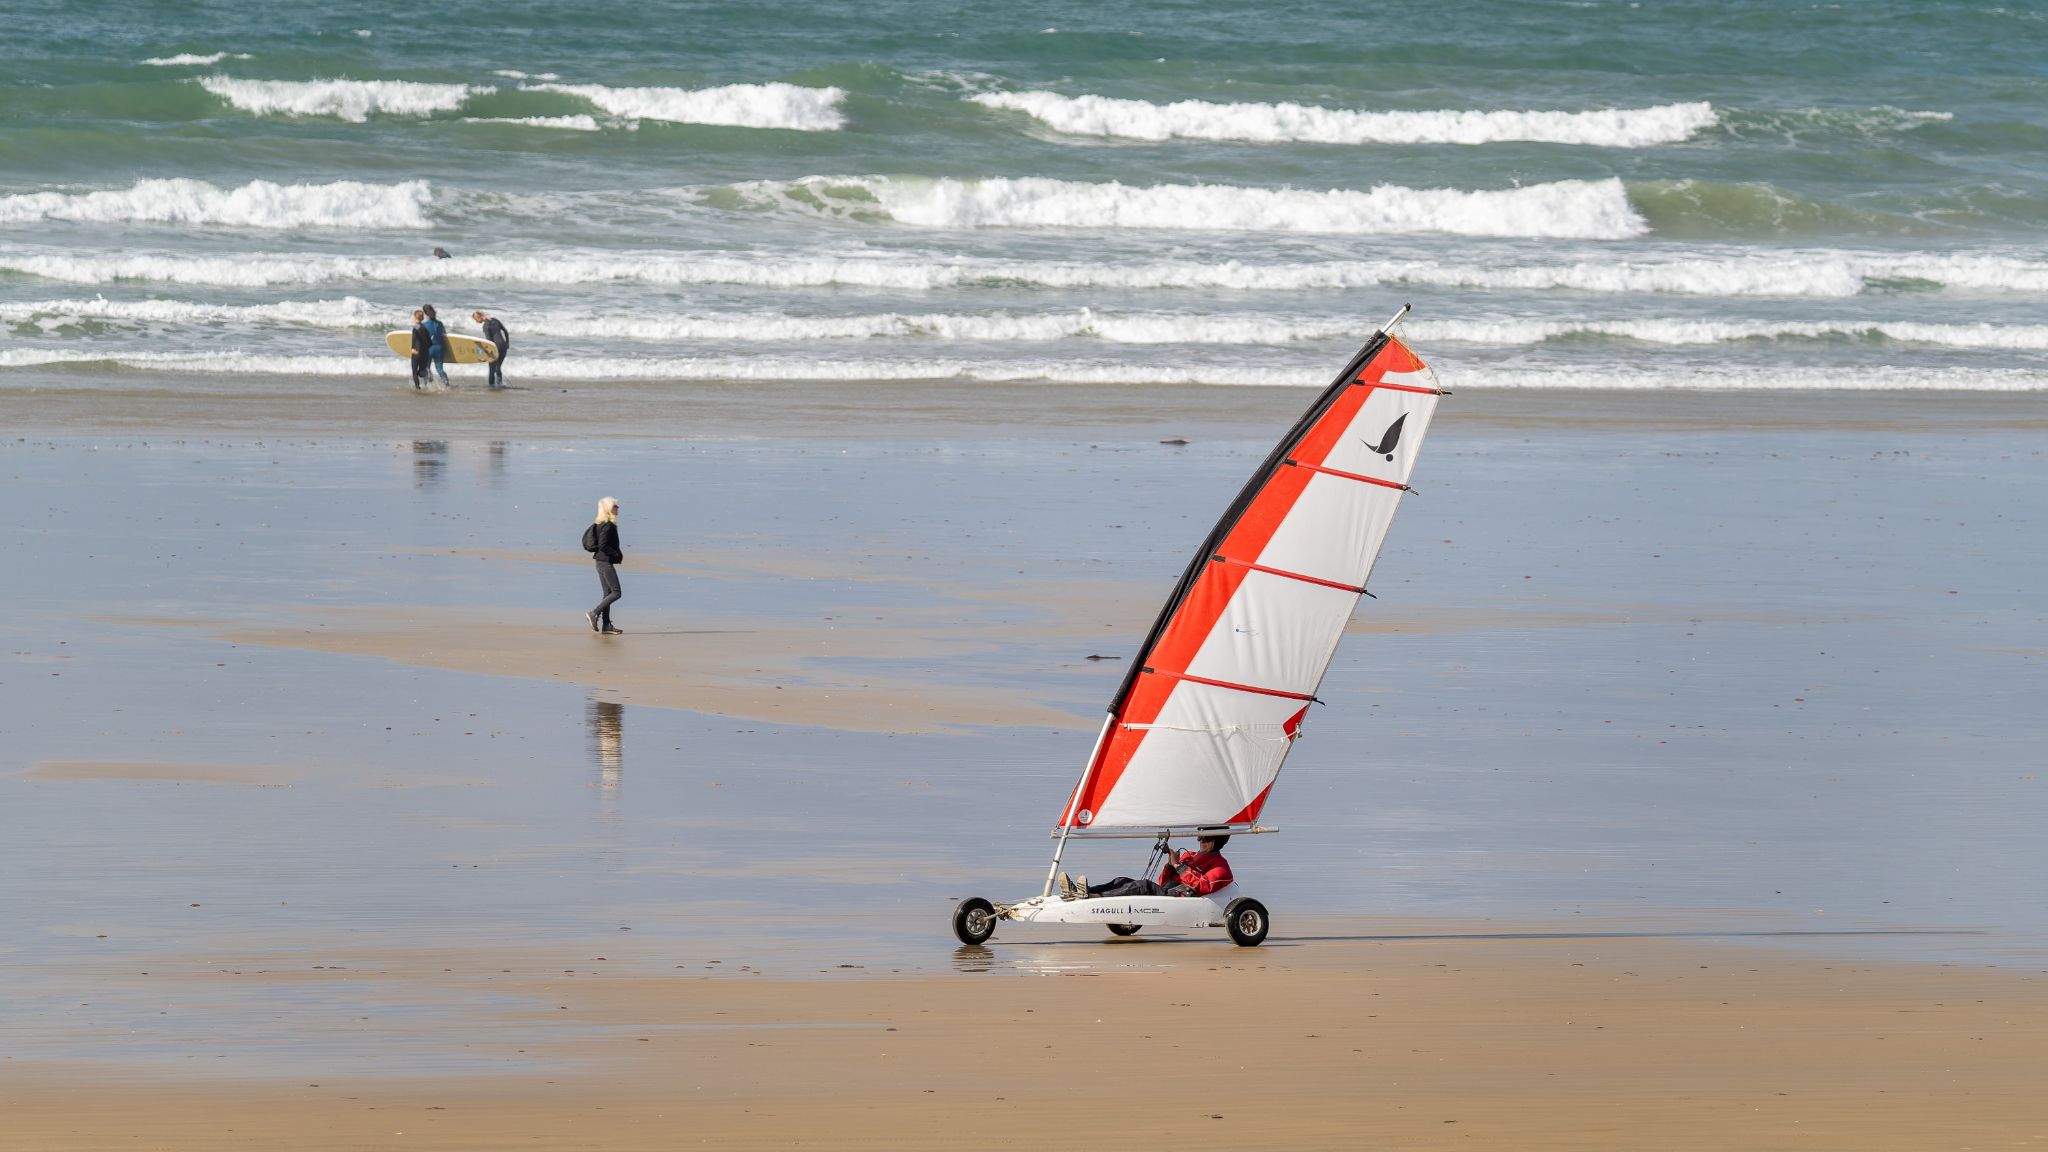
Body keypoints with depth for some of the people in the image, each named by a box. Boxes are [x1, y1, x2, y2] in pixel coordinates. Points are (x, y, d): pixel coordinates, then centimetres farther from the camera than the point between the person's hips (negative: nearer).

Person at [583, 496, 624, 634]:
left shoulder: (598, 524, 10)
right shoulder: (608, 526, -17)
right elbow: (603, 545, -24)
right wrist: (618, 555, -13)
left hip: (601, 561, 10)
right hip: (606, 562, -10)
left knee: (608, 593, 10)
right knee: (616, 593, -6)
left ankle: (606, 625, 10)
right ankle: (594, 613, -7)